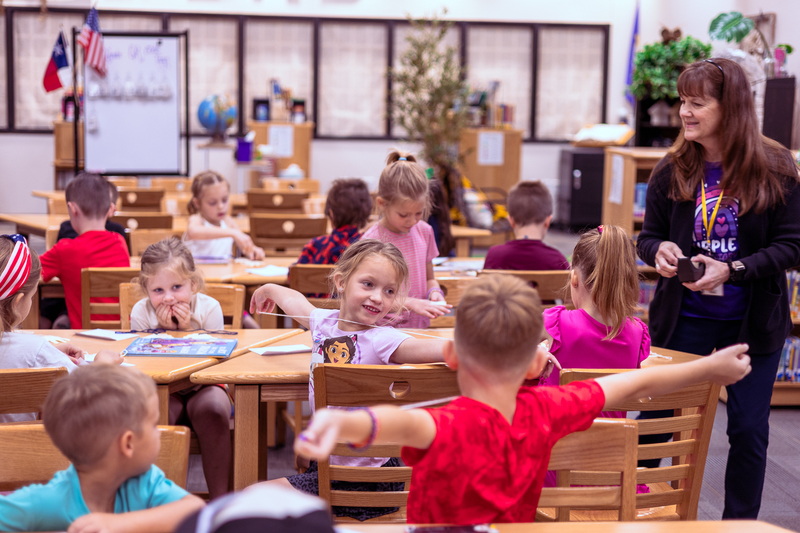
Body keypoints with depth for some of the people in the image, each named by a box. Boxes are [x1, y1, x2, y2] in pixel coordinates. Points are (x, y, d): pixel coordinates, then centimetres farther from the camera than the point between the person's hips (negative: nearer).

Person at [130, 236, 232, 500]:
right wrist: (163, 332, -22)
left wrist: (188, 329, -25)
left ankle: (219, 497, -24)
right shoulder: (140, 312, -10)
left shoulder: (209, 308, -13)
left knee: (212, 407, -34)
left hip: (202, 388, 0)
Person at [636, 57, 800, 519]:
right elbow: (649, 236, 7)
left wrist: (731, 270, -22)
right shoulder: (673, 170, -2)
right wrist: (660, 250, -16)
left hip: (753, 321, -1)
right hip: (684, 318, 2)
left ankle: (740, 522, 25)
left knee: (749, 429, 7)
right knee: (657, 419, 6)